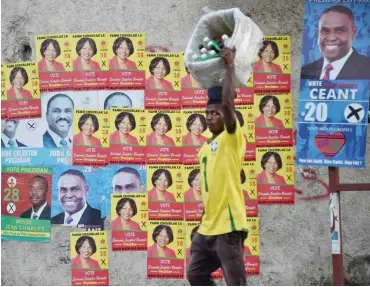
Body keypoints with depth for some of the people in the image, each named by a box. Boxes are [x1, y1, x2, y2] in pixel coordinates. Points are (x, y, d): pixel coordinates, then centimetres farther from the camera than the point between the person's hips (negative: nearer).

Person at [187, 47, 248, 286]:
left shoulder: (232, 139, -10)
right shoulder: (206, 147, 16)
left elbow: (227, 104, -20)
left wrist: (230, 67, -18)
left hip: (228, 224, -9)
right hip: (208, 226, 9)